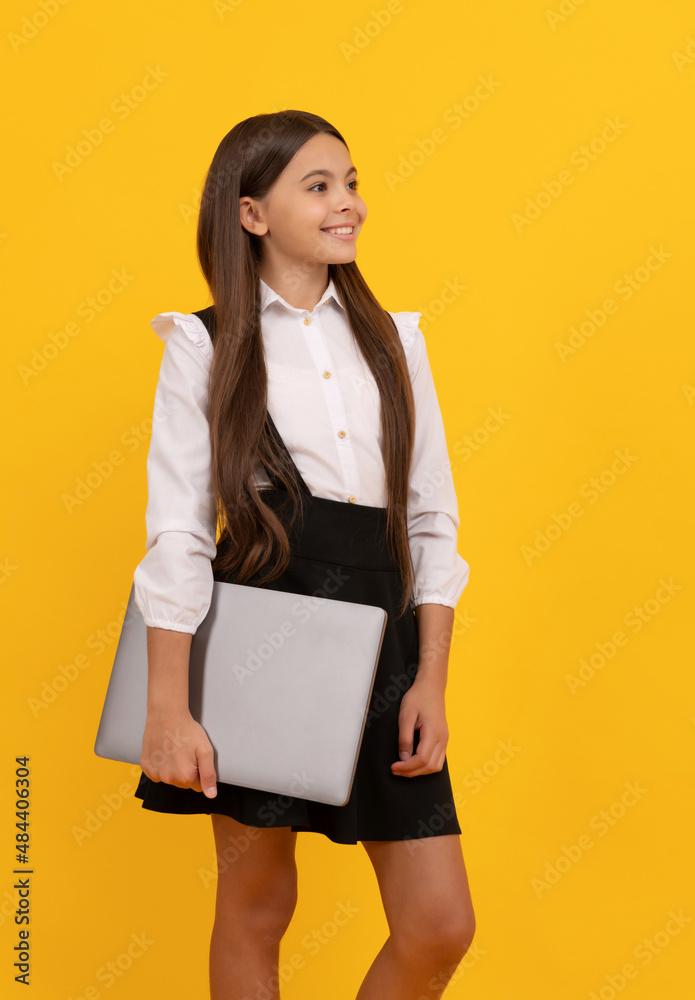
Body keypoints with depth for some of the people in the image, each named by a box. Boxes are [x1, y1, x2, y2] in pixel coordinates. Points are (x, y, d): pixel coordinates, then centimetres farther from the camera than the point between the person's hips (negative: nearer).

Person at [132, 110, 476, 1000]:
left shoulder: (393, 339, 11)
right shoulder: (206, 348, 1)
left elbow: (432, 519, 9)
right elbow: (176, 535, -4)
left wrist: (431, 682, 1)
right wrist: (168, 711, -10)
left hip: (382, 638, 3)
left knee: (440, 927, 2)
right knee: (257, 903, 9)